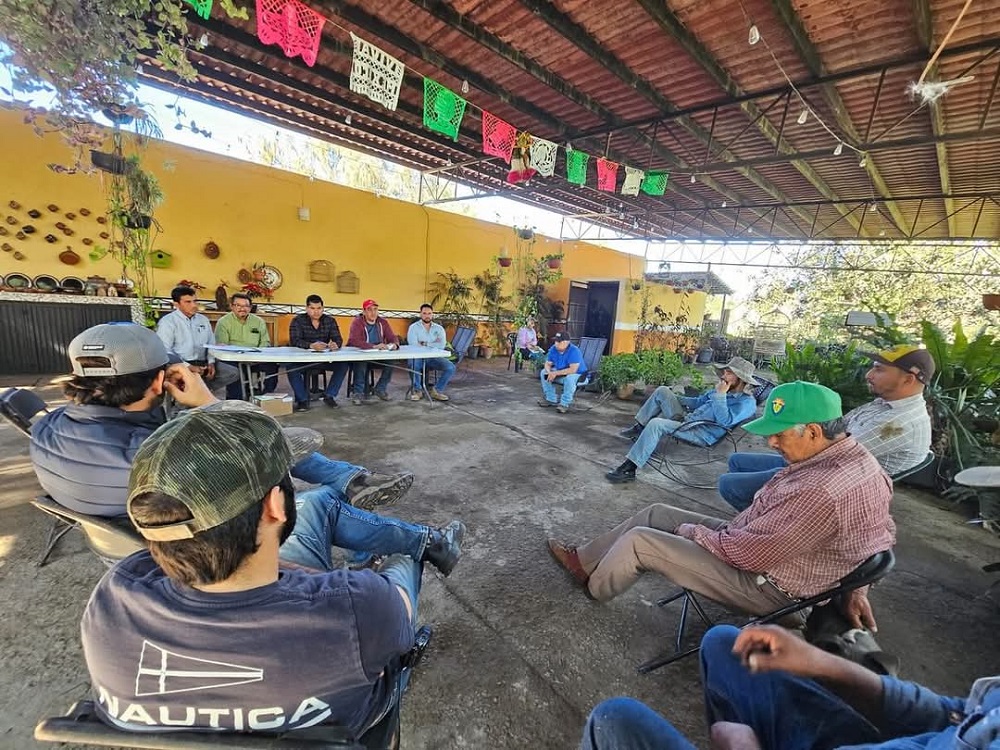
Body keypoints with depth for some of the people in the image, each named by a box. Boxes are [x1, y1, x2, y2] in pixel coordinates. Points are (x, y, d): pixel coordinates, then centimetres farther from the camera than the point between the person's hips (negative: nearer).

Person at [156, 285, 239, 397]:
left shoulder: (203, 320, 15)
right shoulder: (167, 322, -2)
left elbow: (211, 345, 18)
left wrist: (211, 362, -1)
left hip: (203, 363, 6)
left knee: (234, 373, -13)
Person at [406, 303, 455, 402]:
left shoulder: (439, 328, 8)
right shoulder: (413, 327, 2)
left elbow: (442, 345, -9)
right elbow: (413, 345, -15)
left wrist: (425, 344, -10)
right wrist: (433, 345, -9)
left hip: (434, 357, 3)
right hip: (418, 357, -2)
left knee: (450, 367, -20)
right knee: (413, 363, -36)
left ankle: (437, 390, -3)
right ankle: (417, 390, -12)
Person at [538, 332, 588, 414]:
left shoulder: (574, 351, -28)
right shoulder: (553, 349, -7)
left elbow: (573, 370, -35)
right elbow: (548, 364, 1)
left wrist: (555, 373, -33)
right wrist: (549, 372, -23)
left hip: (577, 374, -7)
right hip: (560, 372, 7)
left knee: (569, 378, -39)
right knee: (544, 372, -3)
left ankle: (564, 404, -23)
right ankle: (552, 399, 3)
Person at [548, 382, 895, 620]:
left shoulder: (821, 491, -35)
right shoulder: (855, 455, -4)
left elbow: (746, 551, -29)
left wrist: (692, 530, -9)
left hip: (765, 584, -9)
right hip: (759, 542, 9)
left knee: (638, 541, -7)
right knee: (657, 513, 10)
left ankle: (592, 586, 23)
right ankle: (584, 558, 26)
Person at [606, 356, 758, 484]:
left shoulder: (747, 402, -10)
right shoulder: (720, 390, 15)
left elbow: (725, 421, -25)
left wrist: (720, 395, -21)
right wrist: (670, 397, 24)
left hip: (701, 434, -9)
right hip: (685, 420, 9)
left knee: (656, 423, -31)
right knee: (662, 391, 5)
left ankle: (628, 469, -29)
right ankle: (639, 428, 7)